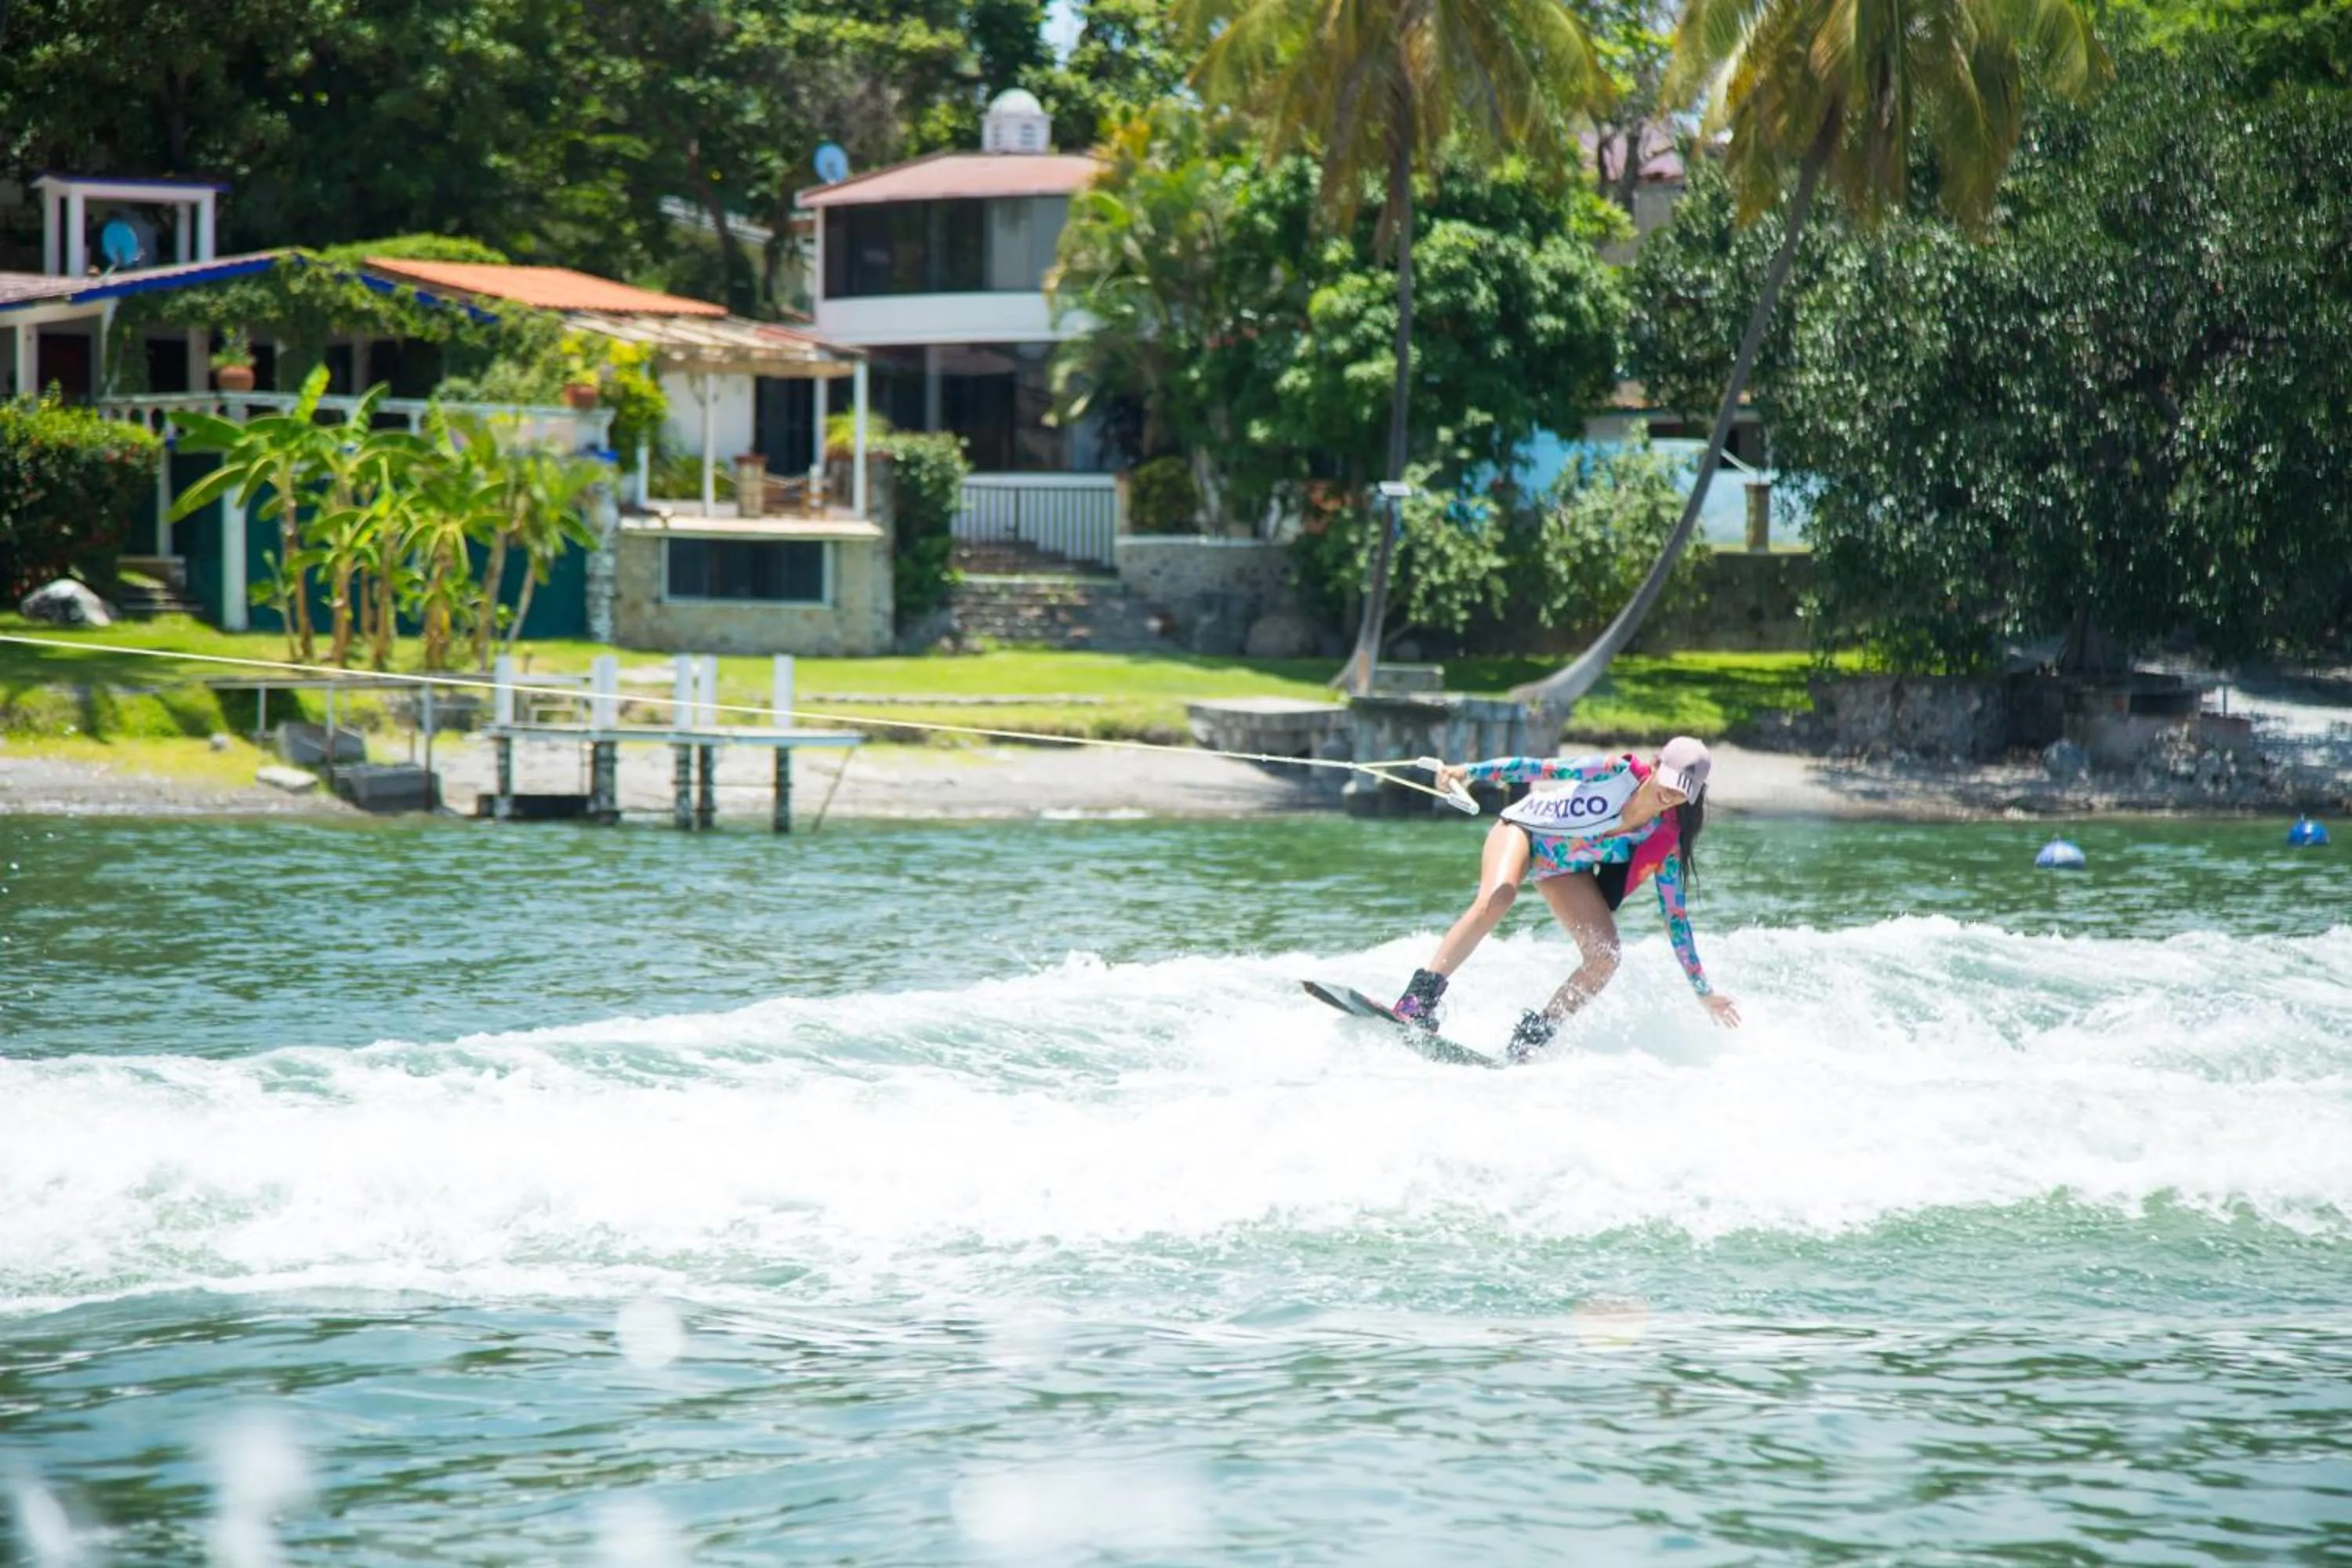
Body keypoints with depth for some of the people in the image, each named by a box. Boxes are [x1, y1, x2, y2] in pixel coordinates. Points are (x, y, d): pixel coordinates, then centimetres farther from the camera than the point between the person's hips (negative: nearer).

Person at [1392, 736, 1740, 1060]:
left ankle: (1530, 1041, -1)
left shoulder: (1664, 841, -15)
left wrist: (1703, 990, -5)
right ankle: (1418, 1000, -32)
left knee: (1604, 957, -14)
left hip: (1565, 869, 5)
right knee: (1496, 900, -34)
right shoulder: (1616, 772, -26)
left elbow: (1675, 915, -7)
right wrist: (1470, 771, -34)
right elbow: (1539, 768, -24)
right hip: (1525, 829, -5)